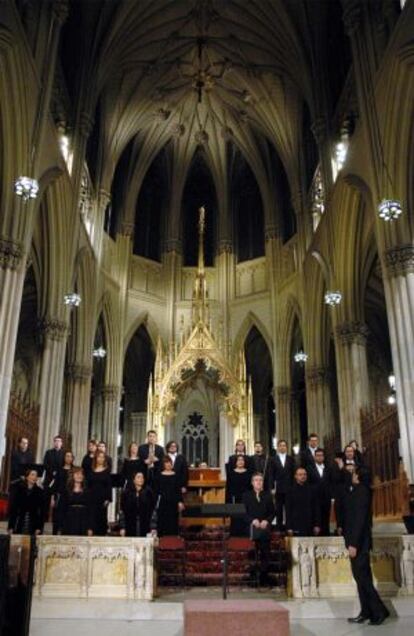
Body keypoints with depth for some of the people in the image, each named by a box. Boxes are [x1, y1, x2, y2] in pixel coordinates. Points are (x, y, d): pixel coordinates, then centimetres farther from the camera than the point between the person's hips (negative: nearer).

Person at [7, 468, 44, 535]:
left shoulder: (40, 492, 3)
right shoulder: (18, 489, 2)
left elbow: (42, 511, 1)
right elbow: (12, 507, 0)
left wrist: (39, 527, -6)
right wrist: (10, 526, -4)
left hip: (33, 526, 0)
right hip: (19, 525, 0)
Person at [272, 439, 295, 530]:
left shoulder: (291, 459, 7)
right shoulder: (273, 459, 2)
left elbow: (294, 473, 6)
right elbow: (271, 475, 1)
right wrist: (272, 488, -5)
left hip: (289, 488, 1)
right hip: (278, 488, -1)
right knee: (279, 509, 4)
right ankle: (279, 527, 11)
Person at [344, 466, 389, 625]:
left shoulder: (361, 491, -18)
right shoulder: (357, 490, 9)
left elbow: (360, 519, -22)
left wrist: (353, 544, -22)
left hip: (359, 541, -9)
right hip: (356, 540, 9)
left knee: (362, 577, -4)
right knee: (361, 577, 12)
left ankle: (379, 611, 3)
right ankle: (366, 612, 18)